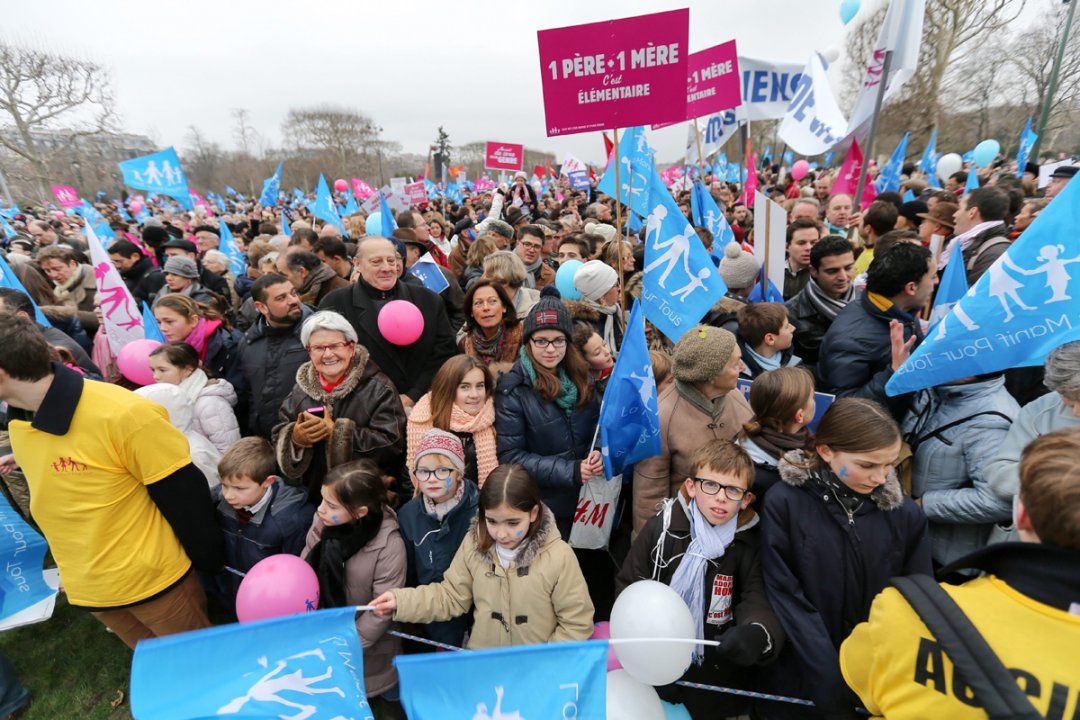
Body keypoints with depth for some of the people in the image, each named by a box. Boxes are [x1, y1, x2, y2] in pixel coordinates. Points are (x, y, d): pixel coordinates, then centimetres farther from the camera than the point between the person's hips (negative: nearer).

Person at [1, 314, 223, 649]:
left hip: (152, 579, -6)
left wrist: (212, 564, -10)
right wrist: (73, 571, 17)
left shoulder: (122, 413, -27)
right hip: (83, 586, 7)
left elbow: (183, 494, -20)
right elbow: (50, 500, 11)